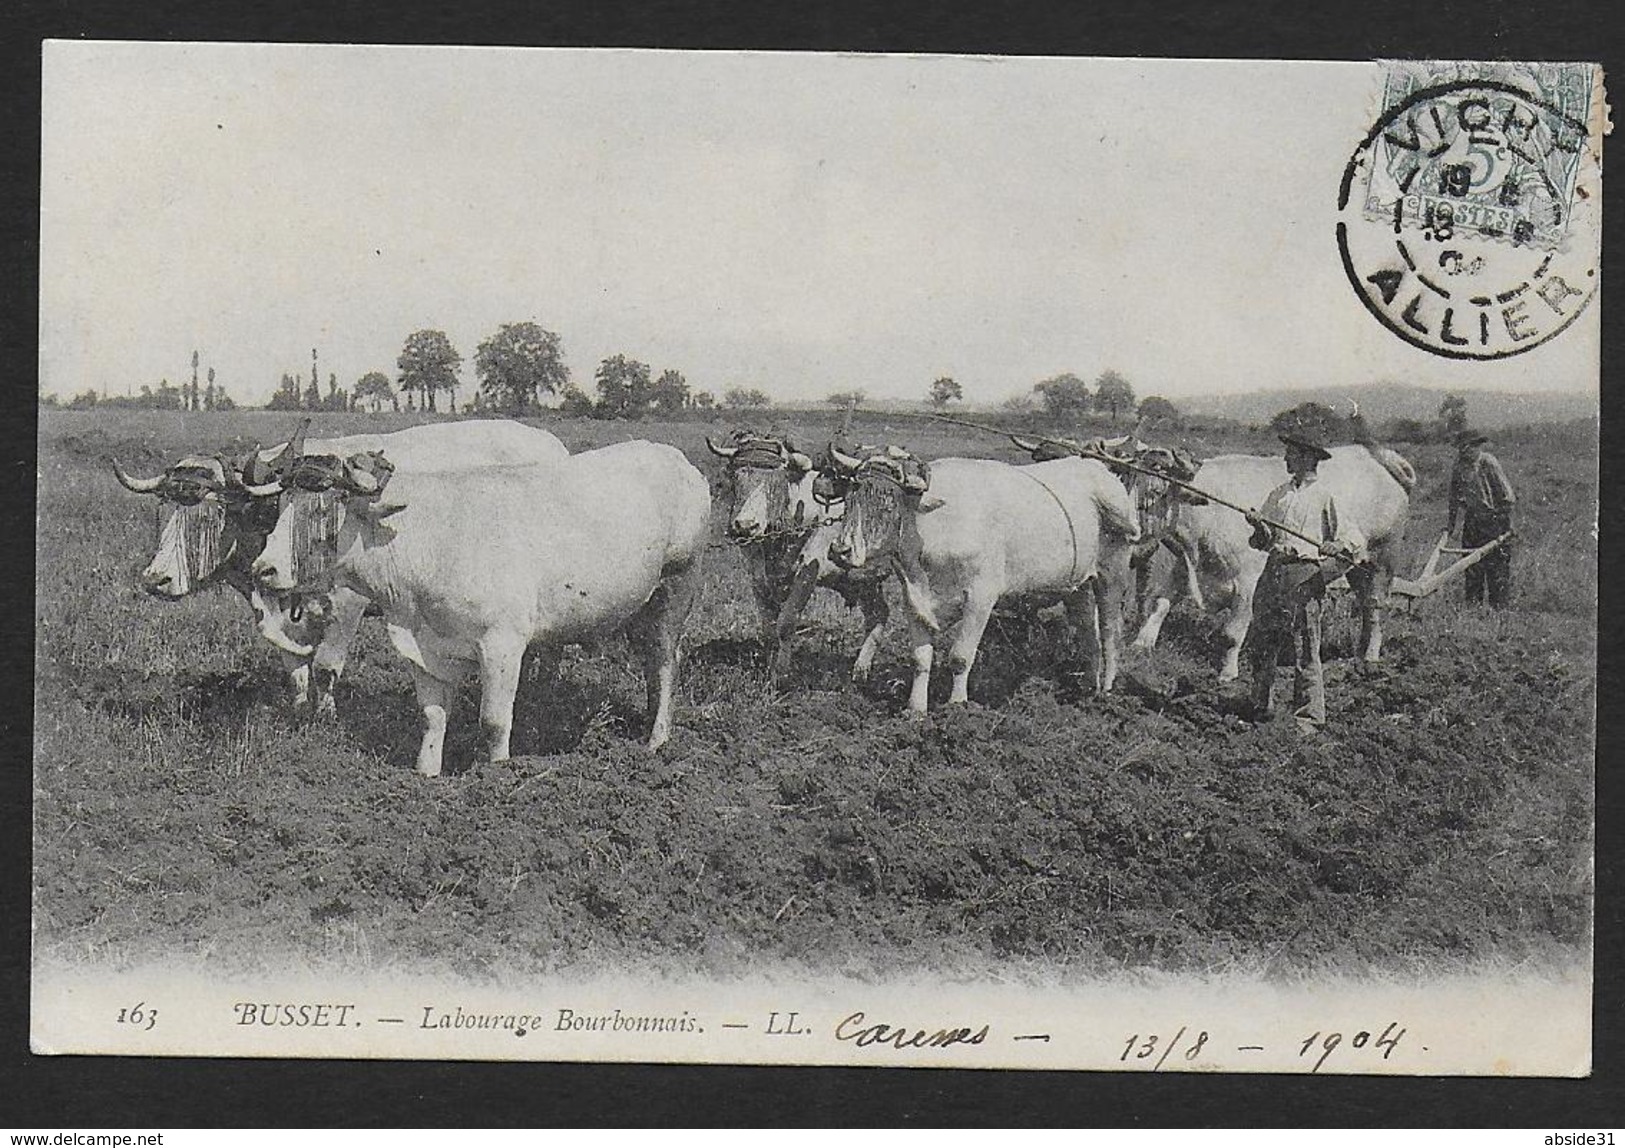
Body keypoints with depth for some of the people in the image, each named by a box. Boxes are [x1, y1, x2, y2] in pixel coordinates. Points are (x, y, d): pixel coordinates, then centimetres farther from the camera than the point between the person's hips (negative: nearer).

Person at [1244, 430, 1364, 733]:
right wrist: (1259, 527, -2)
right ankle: (1261, 708, 21)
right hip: (1274, 570, 6)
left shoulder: (1325, 497, -2)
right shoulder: (1279, 494, 16)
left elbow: (1356, 539, -4)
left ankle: (1309, 716, 1)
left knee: (1306, 648, -5)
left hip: (1305, 575, -6)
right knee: (1261, 643, 8)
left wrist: (1335, 546, -23)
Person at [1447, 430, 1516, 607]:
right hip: (1472, 520, 6)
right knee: (1472, 566, 8)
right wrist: (1451, 524, 13)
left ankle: (1500, 606, 2)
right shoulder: (1460, 467, 2)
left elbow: (1507, 496, -13)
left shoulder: (1489, 463, -16)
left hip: (1494, 519, -6)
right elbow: (1455, 496, 14)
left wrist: (1506, 523, -13)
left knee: (1498, 567, -4)